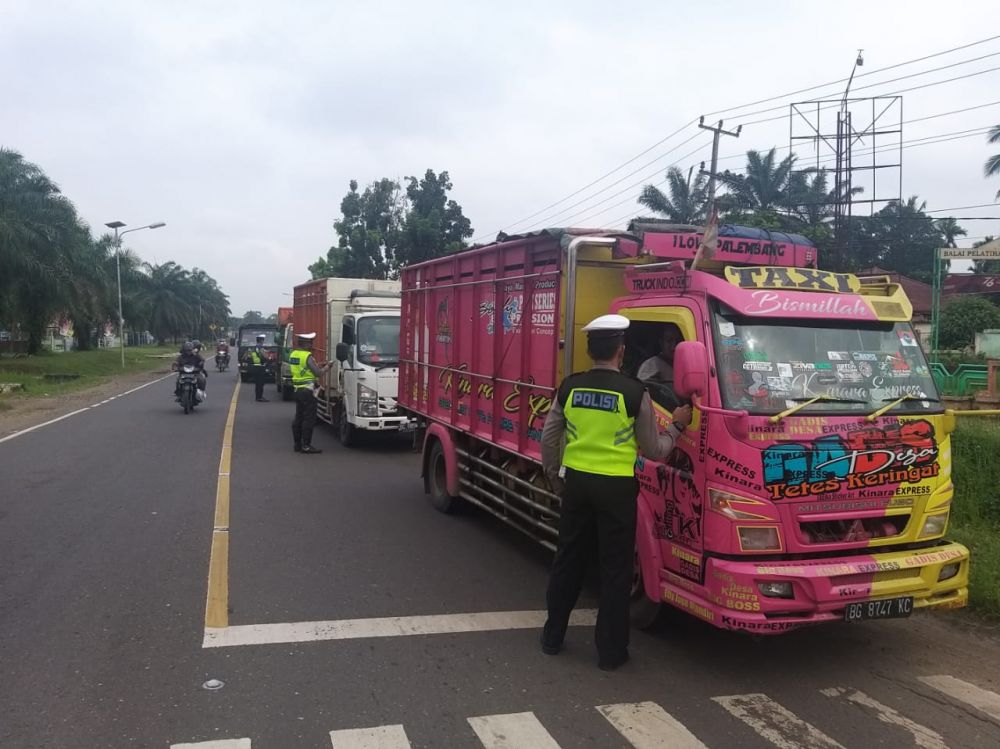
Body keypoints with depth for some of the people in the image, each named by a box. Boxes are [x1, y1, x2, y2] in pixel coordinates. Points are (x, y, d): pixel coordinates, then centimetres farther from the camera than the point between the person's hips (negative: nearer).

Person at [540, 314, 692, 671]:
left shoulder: (570, 387, -1)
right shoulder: (635, 392, -10)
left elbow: (549, 438, 6)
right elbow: (653, 450, -3)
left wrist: (553, 476, 21)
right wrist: (677, 426, 13)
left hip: (577, 483, 4)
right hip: (616, 488, -4)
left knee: (568, 561, 16)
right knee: (616, 569, 7)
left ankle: (552, 636, 27)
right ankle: (610, 651, 14)